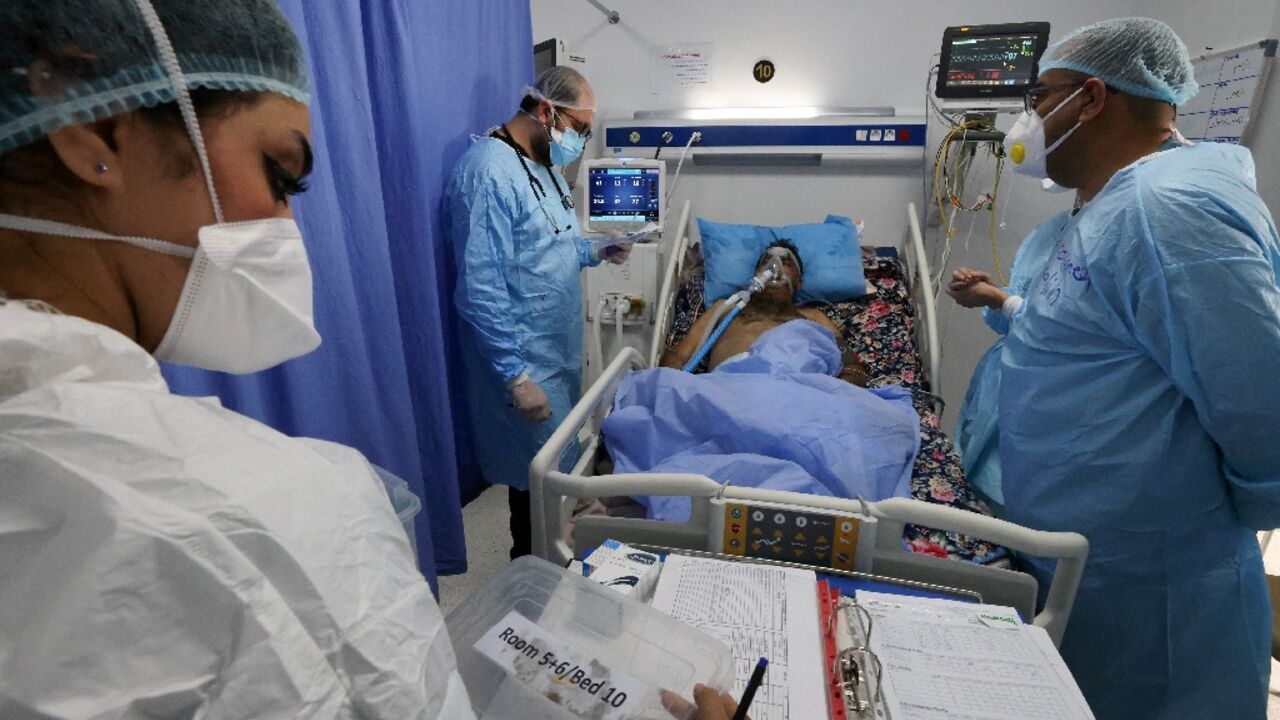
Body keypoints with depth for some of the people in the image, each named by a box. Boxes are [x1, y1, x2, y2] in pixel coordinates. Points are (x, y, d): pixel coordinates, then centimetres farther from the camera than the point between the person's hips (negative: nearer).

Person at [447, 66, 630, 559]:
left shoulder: (543, 165, 11)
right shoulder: (489, 173, -20)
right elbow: (480, 290, -25)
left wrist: (596, 251, 5)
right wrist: (517, 377, -25)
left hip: (559, 351, 10)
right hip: (525, 360, -10)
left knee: (559, 458, 21)